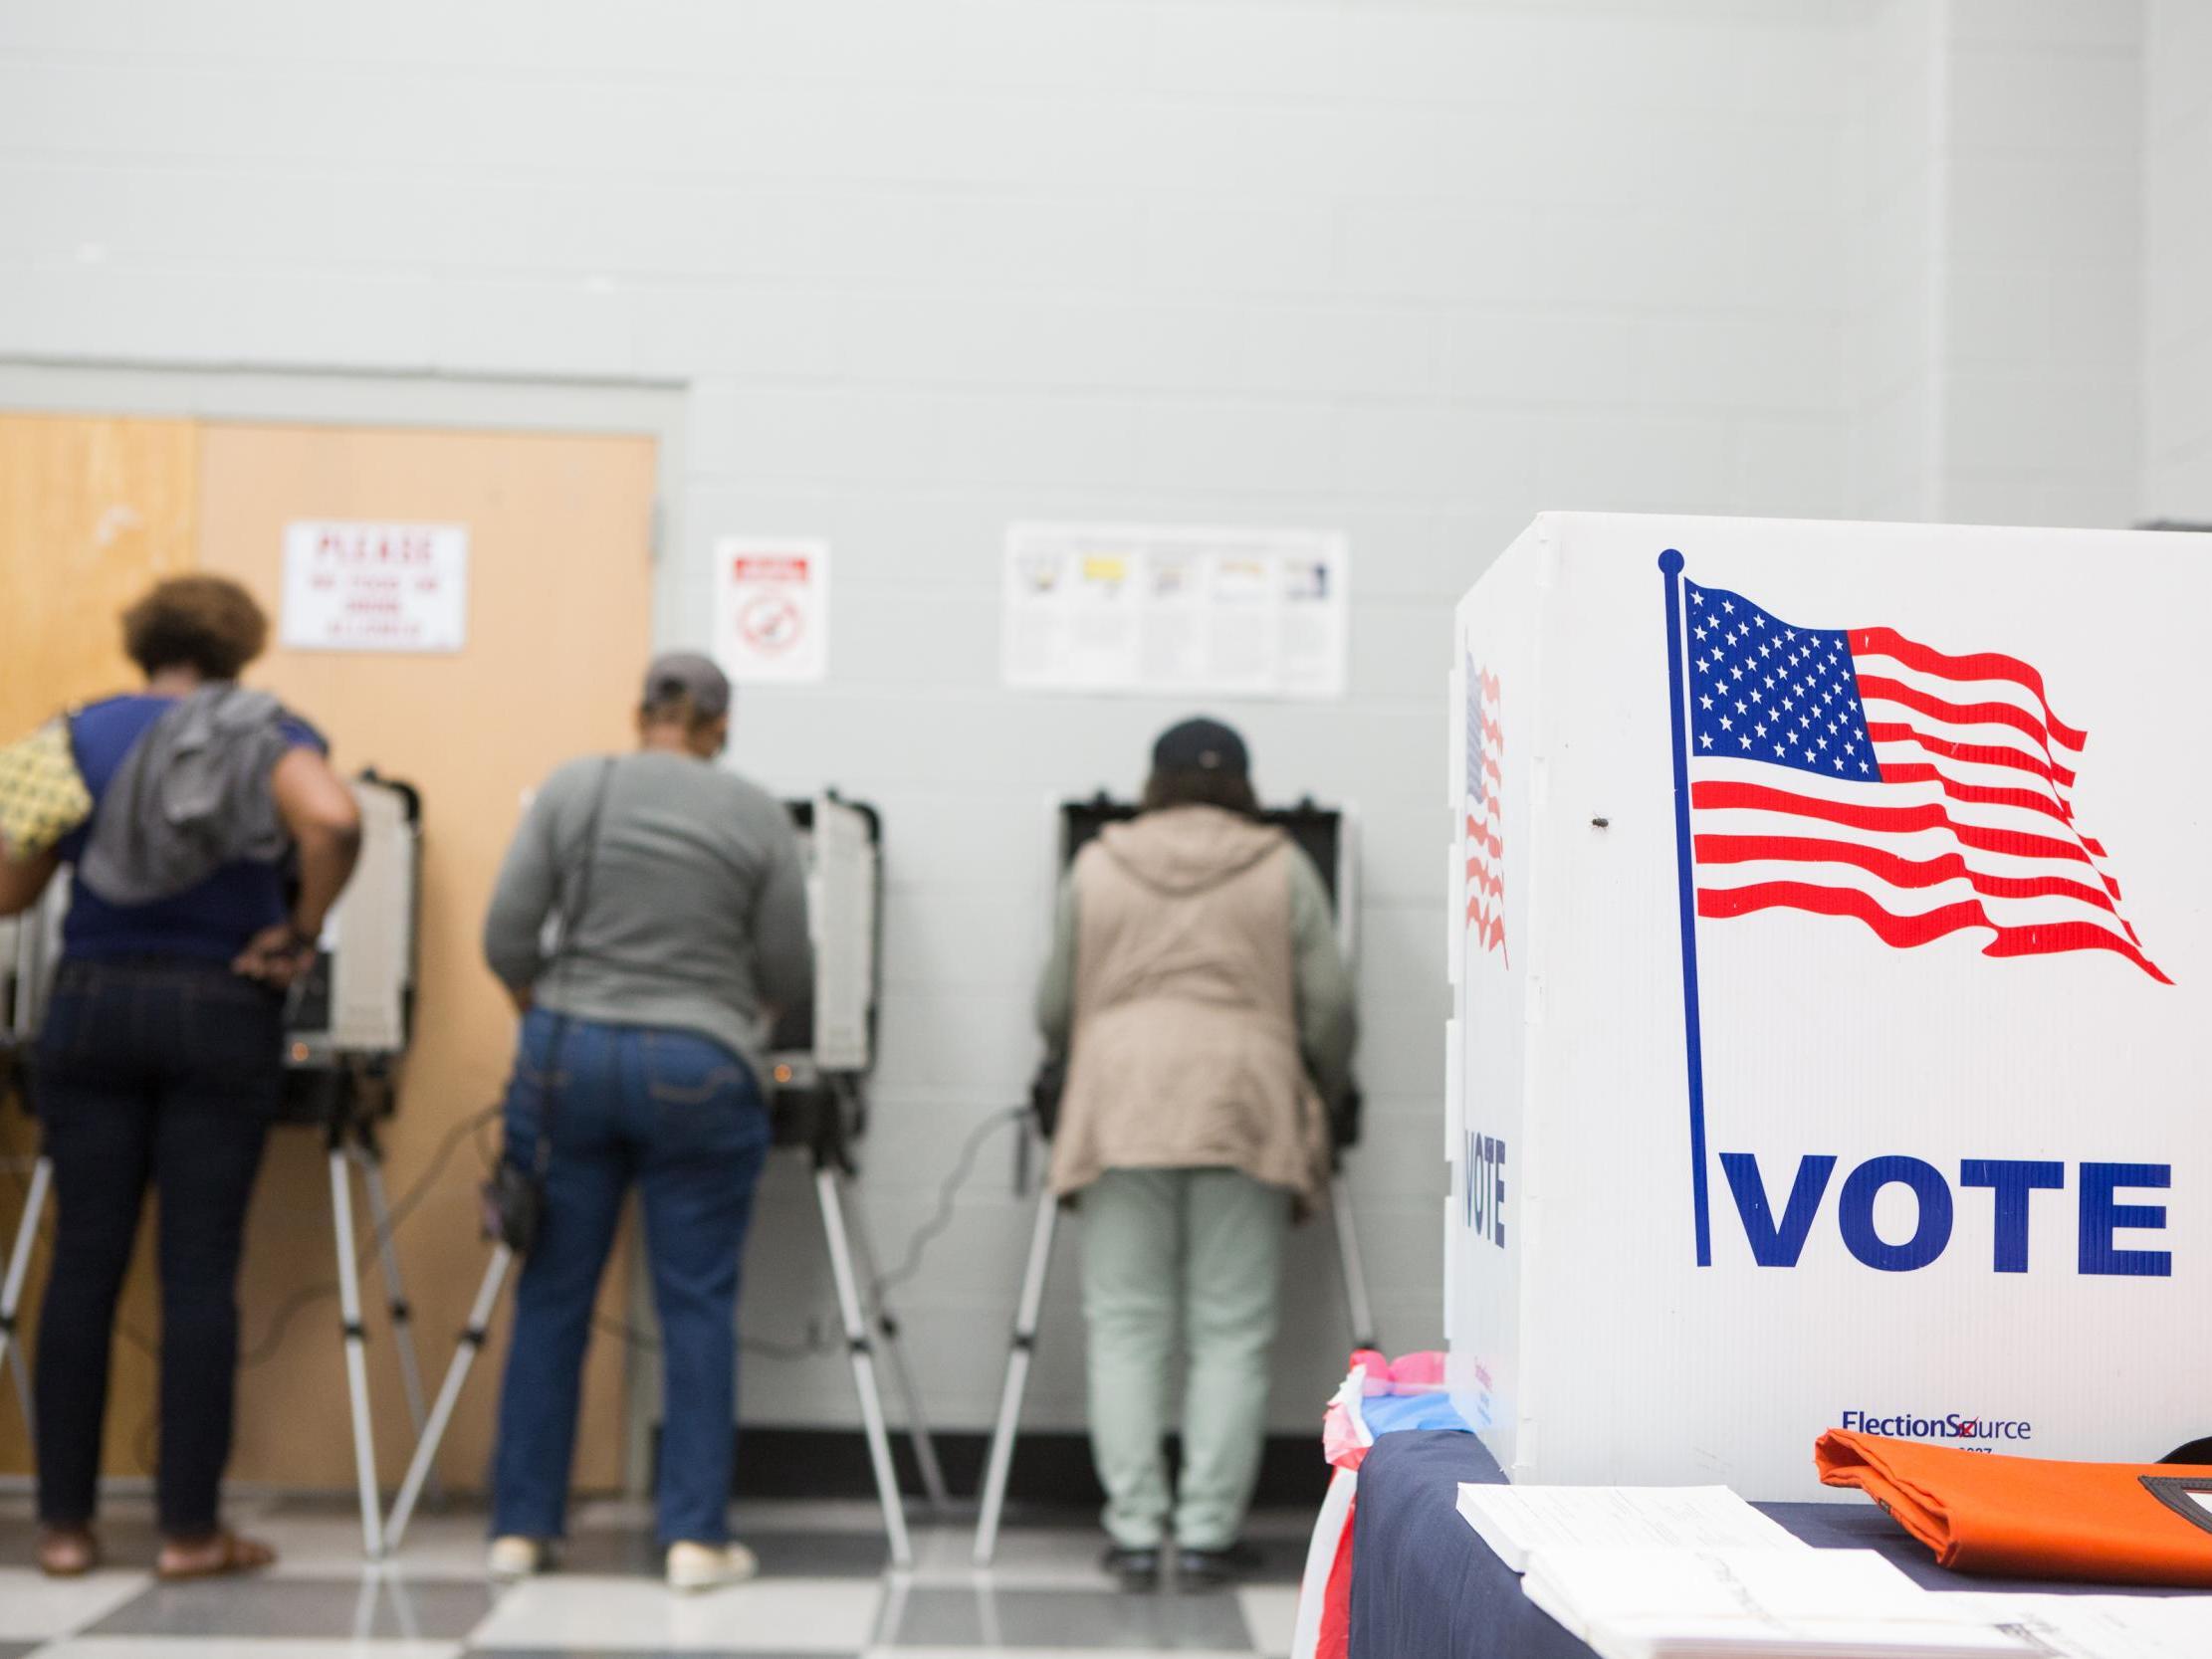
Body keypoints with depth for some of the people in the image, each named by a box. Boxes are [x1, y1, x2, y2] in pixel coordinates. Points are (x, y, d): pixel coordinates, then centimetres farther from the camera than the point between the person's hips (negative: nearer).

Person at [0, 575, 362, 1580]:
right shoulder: (268, 735, 0)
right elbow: (333, 821, -22)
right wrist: (299, 934, -10)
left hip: (91, 1008, 2)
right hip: (220, 1013, -2)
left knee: (84, 1263, 7)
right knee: (199, 1270, 1)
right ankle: (189, 1530, 5)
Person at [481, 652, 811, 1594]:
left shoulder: (570, 791, 2)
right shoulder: (758, 816, -1)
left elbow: (506, 938, -1)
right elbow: (787, 974, 2)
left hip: (569, 1058, 2)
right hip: (699, 1074, -2)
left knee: (552, 1299, 9)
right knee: (697, 1306, 5)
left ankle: (520, 1526, 16)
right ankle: (695, 1537, 7)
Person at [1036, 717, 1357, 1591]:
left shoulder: (1096, 866, 12)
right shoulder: (1282, 869, 9)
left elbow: (1054, 1009, 13)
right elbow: (1329, 1004, 5)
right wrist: (1322, 1093, 22)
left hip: (1123, 1104, 1)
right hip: (1245, 1104, -1)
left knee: (1126, 1328, 4)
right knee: (1231, 1334, 3)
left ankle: (1134, 1533, 2)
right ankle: (1208, 1534, 2)